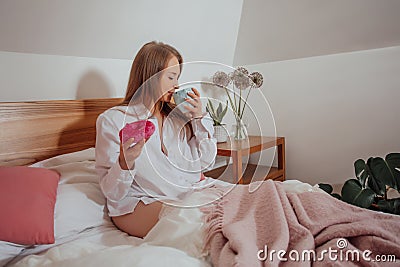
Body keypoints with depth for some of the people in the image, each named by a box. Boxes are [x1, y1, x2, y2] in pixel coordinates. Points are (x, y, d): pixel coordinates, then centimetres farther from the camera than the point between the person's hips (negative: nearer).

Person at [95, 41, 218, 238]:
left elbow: (205, 162, 9)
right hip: (136, 205, -5)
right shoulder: (112, 120, -6)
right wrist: (125, 162, -29)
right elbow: (113, 194, -8)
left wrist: (199, 118, 0)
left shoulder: (177, 115, 10)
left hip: (187, 194, 6)